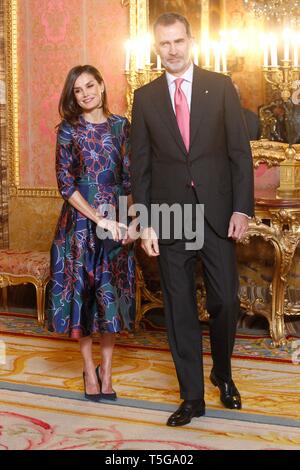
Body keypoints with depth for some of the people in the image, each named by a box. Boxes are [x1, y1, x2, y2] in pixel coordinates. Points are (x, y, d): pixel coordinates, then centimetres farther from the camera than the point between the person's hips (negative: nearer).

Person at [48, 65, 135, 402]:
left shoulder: (120, 126, 5)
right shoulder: (69, 129, -2)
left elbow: (129, 178, 6)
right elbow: (65, 184, -7)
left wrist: (124, 219, -7)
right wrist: (99, 218, -15)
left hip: (116, 222, 2)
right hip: (80, 221, -2)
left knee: (112, 294, 5)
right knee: (81, 291, 3)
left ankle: (106, 369, 17)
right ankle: (89, 369, 18)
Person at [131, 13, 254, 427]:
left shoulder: (221, 87, 3)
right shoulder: (145, 97, 6)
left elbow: (240, 151, 1)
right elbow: (140, 164, 6)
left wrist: (242, 207, -7)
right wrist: (145, 223, 0)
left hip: (217, 213, -1)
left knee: (225, 302, 2)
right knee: (179, 310, 5)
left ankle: (223, 374, 30)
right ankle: (192, 397, 17)